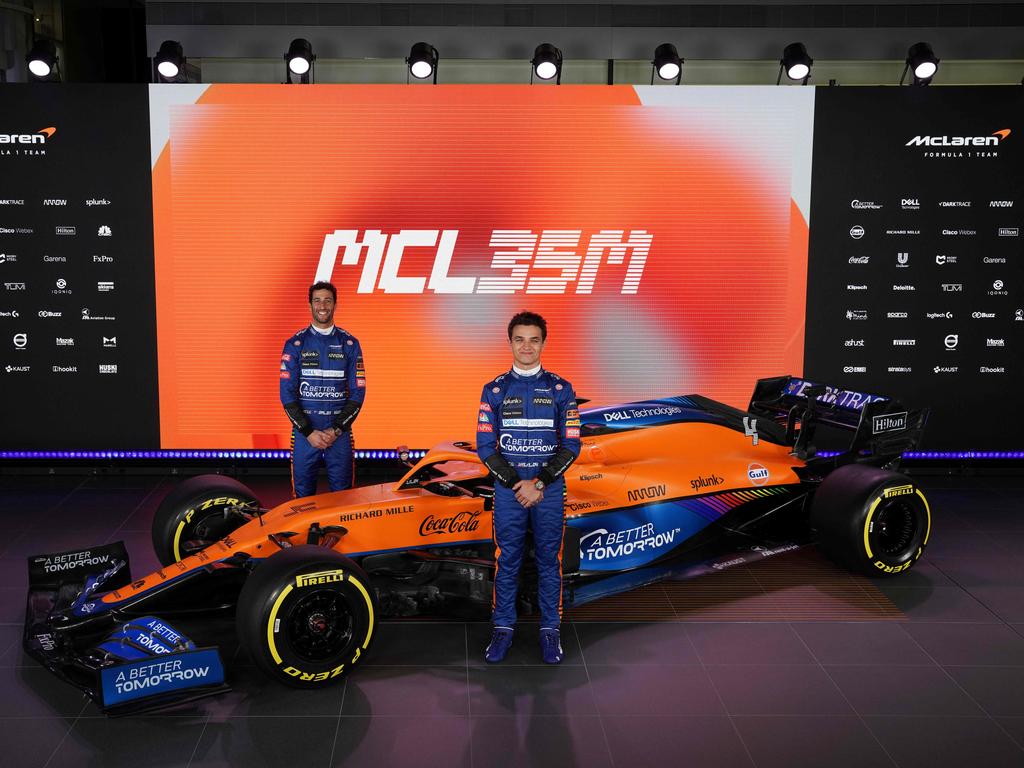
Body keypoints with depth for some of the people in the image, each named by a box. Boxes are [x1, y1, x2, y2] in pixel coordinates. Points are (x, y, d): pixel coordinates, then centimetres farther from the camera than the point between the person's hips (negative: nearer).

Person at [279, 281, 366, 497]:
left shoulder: (350, 343, 5)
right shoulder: (295, 344, 3)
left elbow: (358, 392, 3)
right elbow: (287, 393, -1)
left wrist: (336, 430, -8)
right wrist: (308, 432, -9)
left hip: (340, 432, 0)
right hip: (304, 431, 0)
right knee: (303, 495, 4)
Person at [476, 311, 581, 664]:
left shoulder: (560, 389, 1)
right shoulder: (494, 390, 3)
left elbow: (571, 445, -1)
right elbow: (485, 446, 0)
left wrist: (539, 484, -11)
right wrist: (516, 484, -10)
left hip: (549, 488, 0)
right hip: (507, 488, 0)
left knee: (549, 561, 7)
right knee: (507, 561, 6)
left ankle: (550, 630, 18)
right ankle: (503, 628, 18)